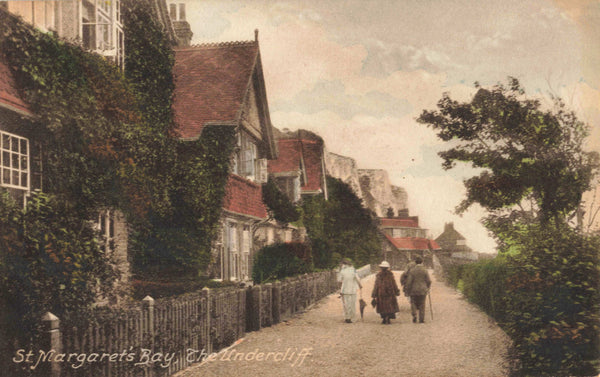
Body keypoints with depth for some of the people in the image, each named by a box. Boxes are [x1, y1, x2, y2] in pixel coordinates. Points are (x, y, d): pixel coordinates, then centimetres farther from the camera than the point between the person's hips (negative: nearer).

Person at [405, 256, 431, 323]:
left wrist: (408, 290, 3)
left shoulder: (412, 270, -7)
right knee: (422, 305, 7)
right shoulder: (425, 270, -4)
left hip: (414, 290, -1)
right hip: (423, 291, 1)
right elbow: (429, 281, -1)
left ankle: (414, 315, -11)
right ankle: (421, 319, 8)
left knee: (413, 303, 12)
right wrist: (427, 289, 15)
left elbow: (409, 281, -7)